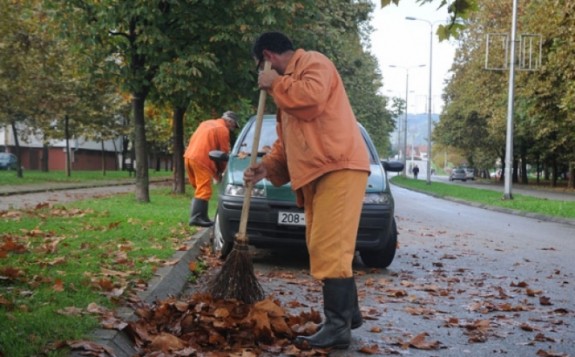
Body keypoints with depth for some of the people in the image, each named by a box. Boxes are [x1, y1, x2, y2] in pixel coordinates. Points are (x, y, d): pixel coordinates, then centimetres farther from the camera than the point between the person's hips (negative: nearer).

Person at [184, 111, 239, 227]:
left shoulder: (207, 123, 24)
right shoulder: (223, 130, -1)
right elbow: (224, 152, -1)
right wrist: (221, 170, 14)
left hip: (189, 156, 9)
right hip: (201, 160, -9)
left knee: (199, 189, 15)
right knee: (204, 190, -9)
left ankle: (196, 215, 15)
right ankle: (197, 217, -17)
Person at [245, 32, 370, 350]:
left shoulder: (313, 62, -1)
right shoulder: (288, 86, 28)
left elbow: (312, 97, -24)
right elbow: (287, 142, 27)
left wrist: (276, 84, -8)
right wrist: (267, 167, 10)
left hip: (339, 168, -11)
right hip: (316, 174, 11)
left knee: (330, 249, -15)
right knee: (325, 248, 13)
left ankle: (338, 326, -15)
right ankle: (348, 313, 23)